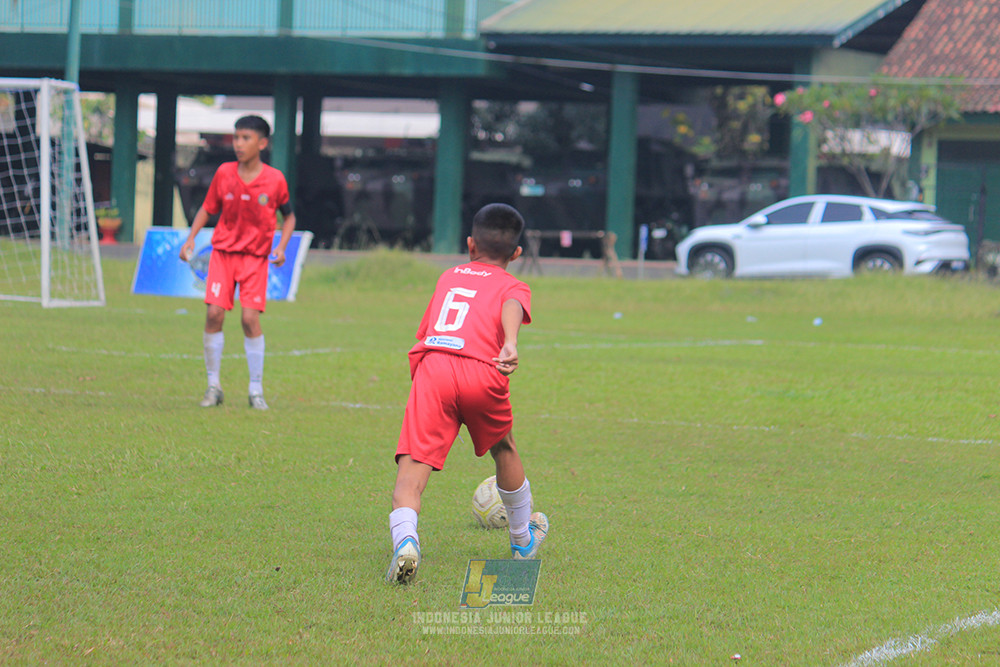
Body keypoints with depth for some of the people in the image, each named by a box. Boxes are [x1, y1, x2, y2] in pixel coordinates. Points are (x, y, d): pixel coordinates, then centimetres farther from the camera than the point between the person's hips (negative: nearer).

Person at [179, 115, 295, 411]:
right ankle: (213, 385, 4)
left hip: (255, 256, -2)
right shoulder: (224, 173, -2)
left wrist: (281, 247, -7)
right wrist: (191, 239, -2)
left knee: (250, 318, -10)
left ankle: (256, 390, 2)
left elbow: (289, 216, 7)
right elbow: (208, 208, 10)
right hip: (223, 250, 2)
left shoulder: (275, 179, -7)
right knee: (214, 313, -10)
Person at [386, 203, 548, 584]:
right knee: (503, 449, 27)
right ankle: (523, 538, 42)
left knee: (413, 466, -9)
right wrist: (510, 344, -23)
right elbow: (512, 308, -4)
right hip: (480, 372, -1)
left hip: (432, 366, 1)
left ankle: (404, 539, -36)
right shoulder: (513, 286, 21)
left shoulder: (448, 277, 33)